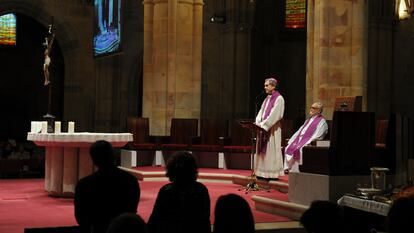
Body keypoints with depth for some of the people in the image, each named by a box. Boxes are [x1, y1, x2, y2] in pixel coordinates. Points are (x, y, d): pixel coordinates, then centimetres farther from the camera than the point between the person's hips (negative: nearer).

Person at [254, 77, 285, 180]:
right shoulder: (267, 99, 17)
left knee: (271, 151, -7)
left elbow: (274, 114, -16)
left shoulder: (279, 99, -8)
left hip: (272, 128, -8)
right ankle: (263, 173, 9)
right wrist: (258, 123, -4)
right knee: (263, 151, 6)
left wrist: (263, 124, -19)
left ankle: (273, 173, -3)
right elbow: (261, 112, 13)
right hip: (264, 127, 8)